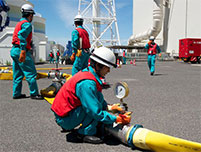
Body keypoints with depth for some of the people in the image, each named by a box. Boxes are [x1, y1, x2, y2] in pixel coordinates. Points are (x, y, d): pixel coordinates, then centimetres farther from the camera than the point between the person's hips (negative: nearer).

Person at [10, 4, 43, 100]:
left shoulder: (19, 23, 21)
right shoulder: (27, 24, -8)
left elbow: (19, 35, 16)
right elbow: (21, 35, -24)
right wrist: (23, 51, -30)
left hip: (14, 50, 10)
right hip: (21, 50, -10)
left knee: (18, 74, 13)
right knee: (31, 74, -4)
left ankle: (16, 94, 17)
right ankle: (34, 94, -1)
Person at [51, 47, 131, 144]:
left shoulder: (87, 73, 4)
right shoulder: (87, 83, -26)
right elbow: (96, 112, -25)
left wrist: (108, 107, 0)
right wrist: (117, 119, -16)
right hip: (65, 120, -10)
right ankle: (85, 133, -7)